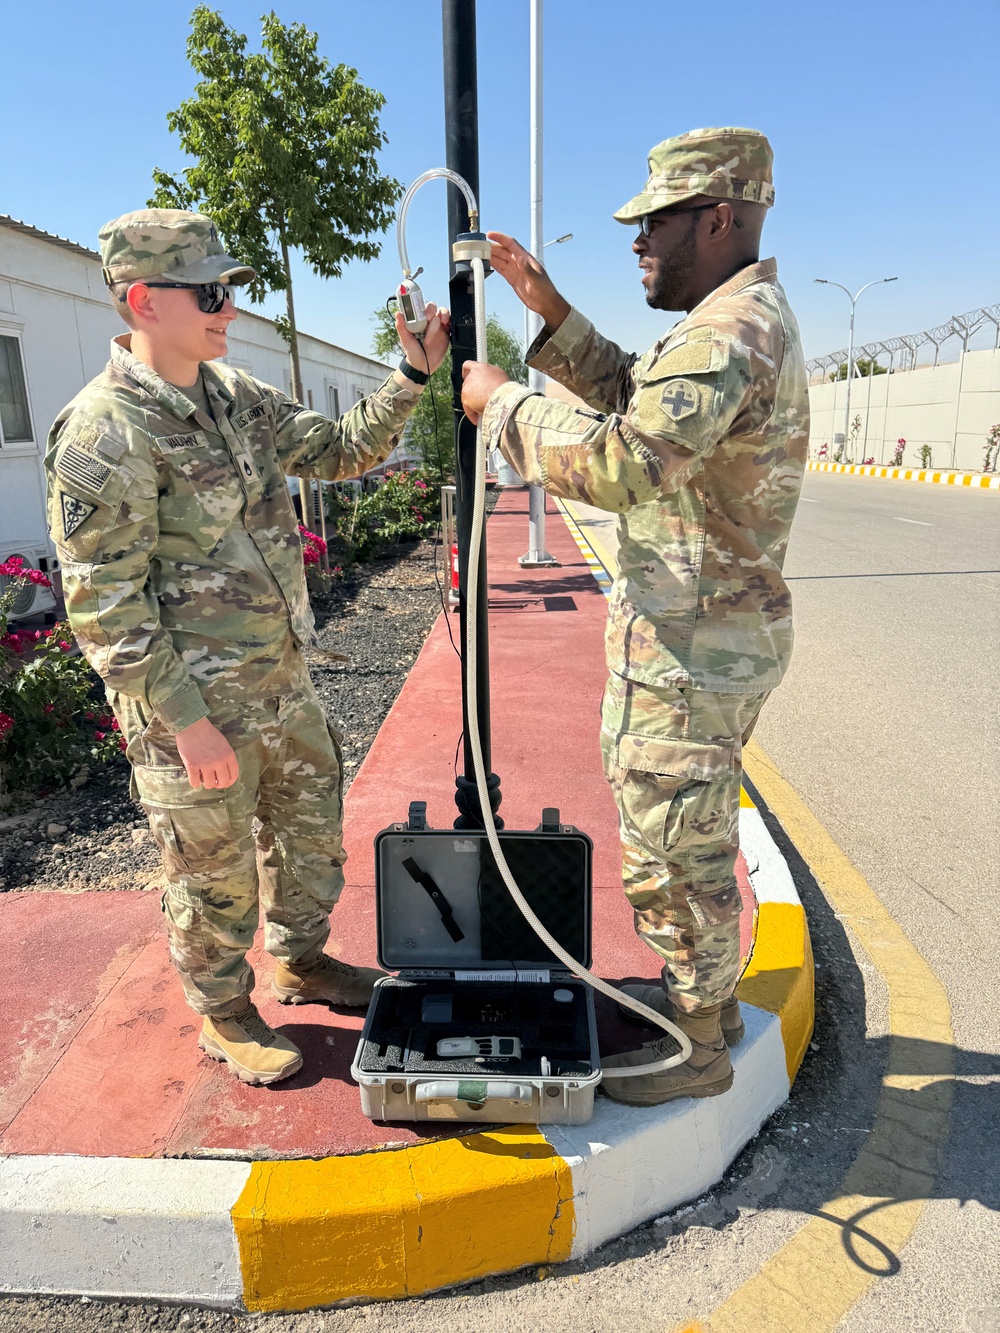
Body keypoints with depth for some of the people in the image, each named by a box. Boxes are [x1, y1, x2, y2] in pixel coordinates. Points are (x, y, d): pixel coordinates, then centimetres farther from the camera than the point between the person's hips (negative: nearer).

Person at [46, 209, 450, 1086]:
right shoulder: (104, 435, -19)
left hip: (282, 680, 8)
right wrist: (187, 722, -20)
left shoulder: (234, 394, 6)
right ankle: (225, 1015, 36)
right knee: (215, 871, 10)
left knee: (311, 823, 21)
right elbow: (104, 607, -20)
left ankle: (302, 961, 45)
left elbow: (339, 451, 14)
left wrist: (414, 374, 3)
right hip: (194, 703, -8)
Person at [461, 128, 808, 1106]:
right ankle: (704, 993, 44)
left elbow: (622, 465, -33)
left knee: (675, 850, 4)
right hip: (704, 633, 11)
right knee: (691, 834, 23)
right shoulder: (741, 319, 15)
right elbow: (631, 396, 21)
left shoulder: (730, 331, -20)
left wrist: (502, 404, -18)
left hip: (693, 648, -11)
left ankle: (697, 1047, 26)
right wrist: (550, 310, 11)